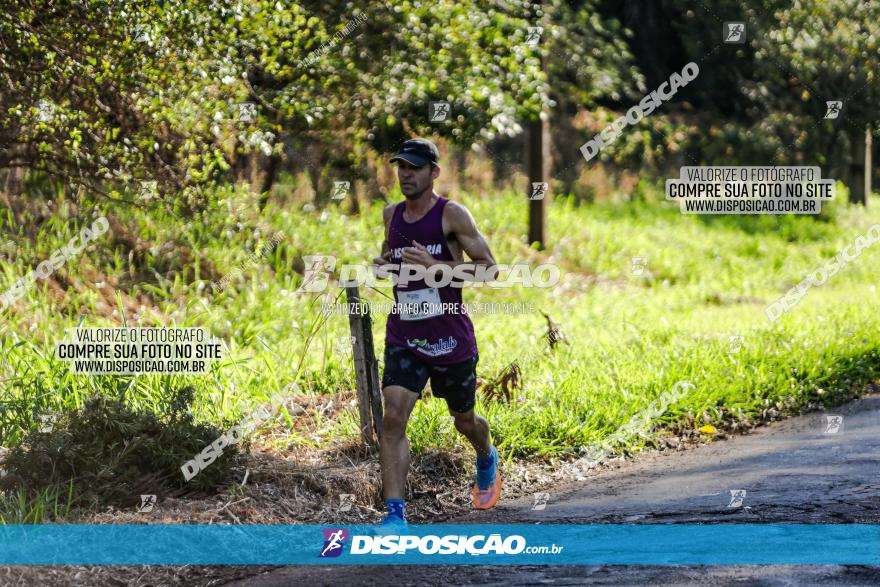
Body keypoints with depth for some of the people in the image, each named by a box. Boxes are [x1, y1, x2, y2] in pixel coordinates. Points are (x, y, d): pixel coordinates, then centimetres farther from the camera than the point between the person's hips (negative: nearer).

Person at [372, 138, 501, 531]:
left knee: (464, 419, 17)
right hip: (404, 338, 3)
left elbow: (490, 269, -13)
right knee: (393, 417, -17)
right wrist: (383, 264, 1)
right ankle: (395, 514, -20)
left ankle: (487, 459, 54)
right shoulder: (392, 215, 6)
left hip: (450, 339, -3)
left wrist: (437, 267, -25)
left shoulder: (452, 215, -10)